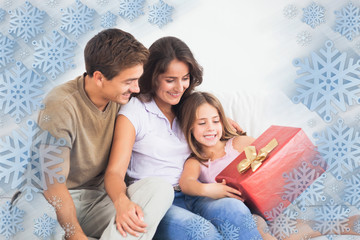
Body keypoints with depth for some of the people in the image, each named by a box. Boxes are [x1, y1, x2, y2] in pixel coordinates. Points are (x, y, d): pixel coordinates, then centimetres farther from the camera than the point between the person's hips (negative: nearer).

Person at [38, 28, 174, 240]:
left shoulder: (120, 100, -1)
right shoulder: (61, 106, -18)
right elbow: (54, 185, -20)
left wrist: (120, 199, -23)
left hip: (100, 196, 5)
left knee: (159, 188, -23)